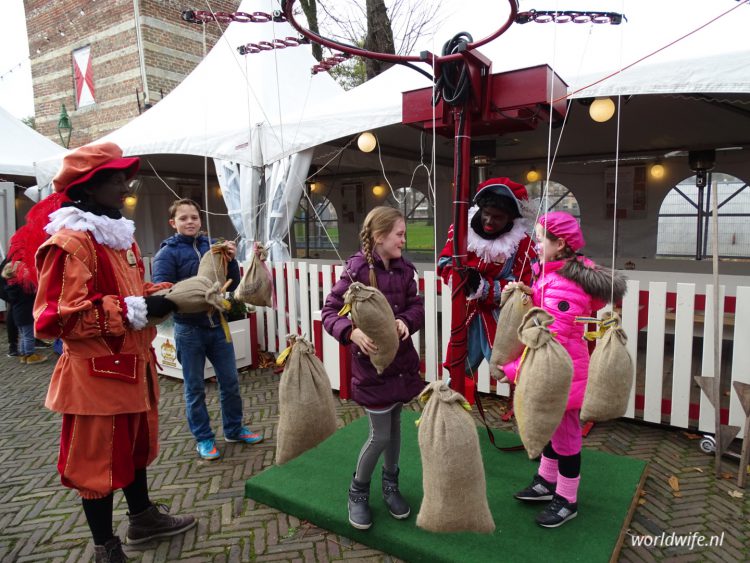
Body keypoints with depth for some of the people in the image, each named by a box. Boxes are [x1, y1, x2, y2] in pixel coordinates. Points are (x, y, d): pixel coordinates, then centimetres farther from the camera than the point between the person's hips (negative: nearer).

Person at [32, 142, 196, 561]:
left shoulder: (119, 234, 10)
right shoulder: (69, 242, -19)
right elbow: (59, 316, -24)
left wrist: (159, 296, 4)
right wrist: (134, 310, -24)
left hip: (133, 364, 9)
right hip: (97, 372, -9)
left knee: (136, 444, 22)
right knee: (98, 459, 8)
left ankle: (143, 517, 42)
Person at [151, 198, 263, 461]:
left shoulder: (212, 246, 1)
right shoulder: (167, 253, -8)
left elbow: (232, 284, 2)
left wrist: (231, 260, -15)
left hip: (217, 326, 4)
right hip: (189, 329, -3)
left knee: (230, 382, 14)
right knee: (195, 388, 11)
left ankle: (234, 429, 34)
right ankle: (203, 438, 28)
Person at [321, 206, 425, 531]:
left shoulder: (404, 270, 1)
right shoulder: (357, 269, -15)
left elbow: (416, 306, 3)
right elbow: (330, 311, -15)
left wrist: (405, 320, -19)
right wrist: (351, 332, -33)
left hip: (401, 360, 5)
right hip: (371, 362, -5)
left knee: (395, 424, 18)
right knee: (380, 435, 2)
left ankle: (390, 485, 39)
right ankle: (358, 491, 27)